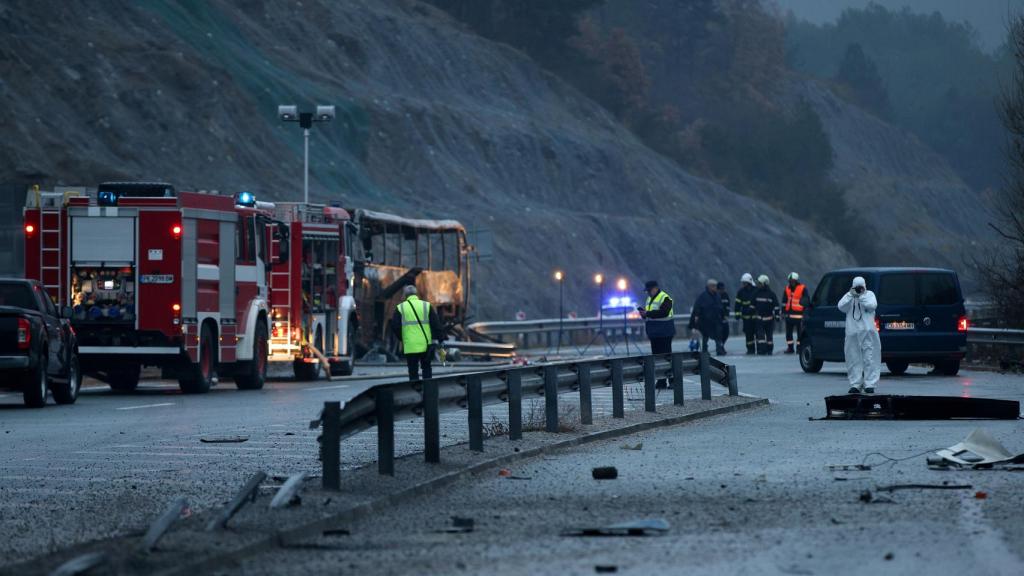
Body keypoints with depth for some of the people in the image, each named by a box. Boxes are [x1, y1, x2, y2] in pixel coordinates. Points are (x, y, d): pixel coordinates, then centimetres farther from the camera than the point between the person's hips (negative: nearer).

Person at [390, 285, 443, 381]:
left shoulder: (400, 308, 2)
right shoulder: (427, 306, 3)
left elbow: (395, 327, 1)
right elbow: (436, 324, -1)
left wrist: (402, 338, 16)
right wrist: (436, 340, 4)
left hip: (410, 346, -1)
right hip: (425, 345, 1)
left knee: (413, 371, 4)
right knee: (426, 369, 13)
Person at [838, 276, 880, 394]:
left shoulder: (869, 294, 9)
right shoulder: (849, 296, 12)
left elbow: (872, 305, -9)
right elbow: (841, 307, -4)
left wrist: (861, 296, -12)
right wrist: (851, 295, -12)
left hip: (868, 331, -2)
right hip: (852, 333, 2)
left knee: (870, 359, -5)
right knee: (854, 360, 2)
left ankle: (869, 384, -3)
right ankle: (855, 384, 7)